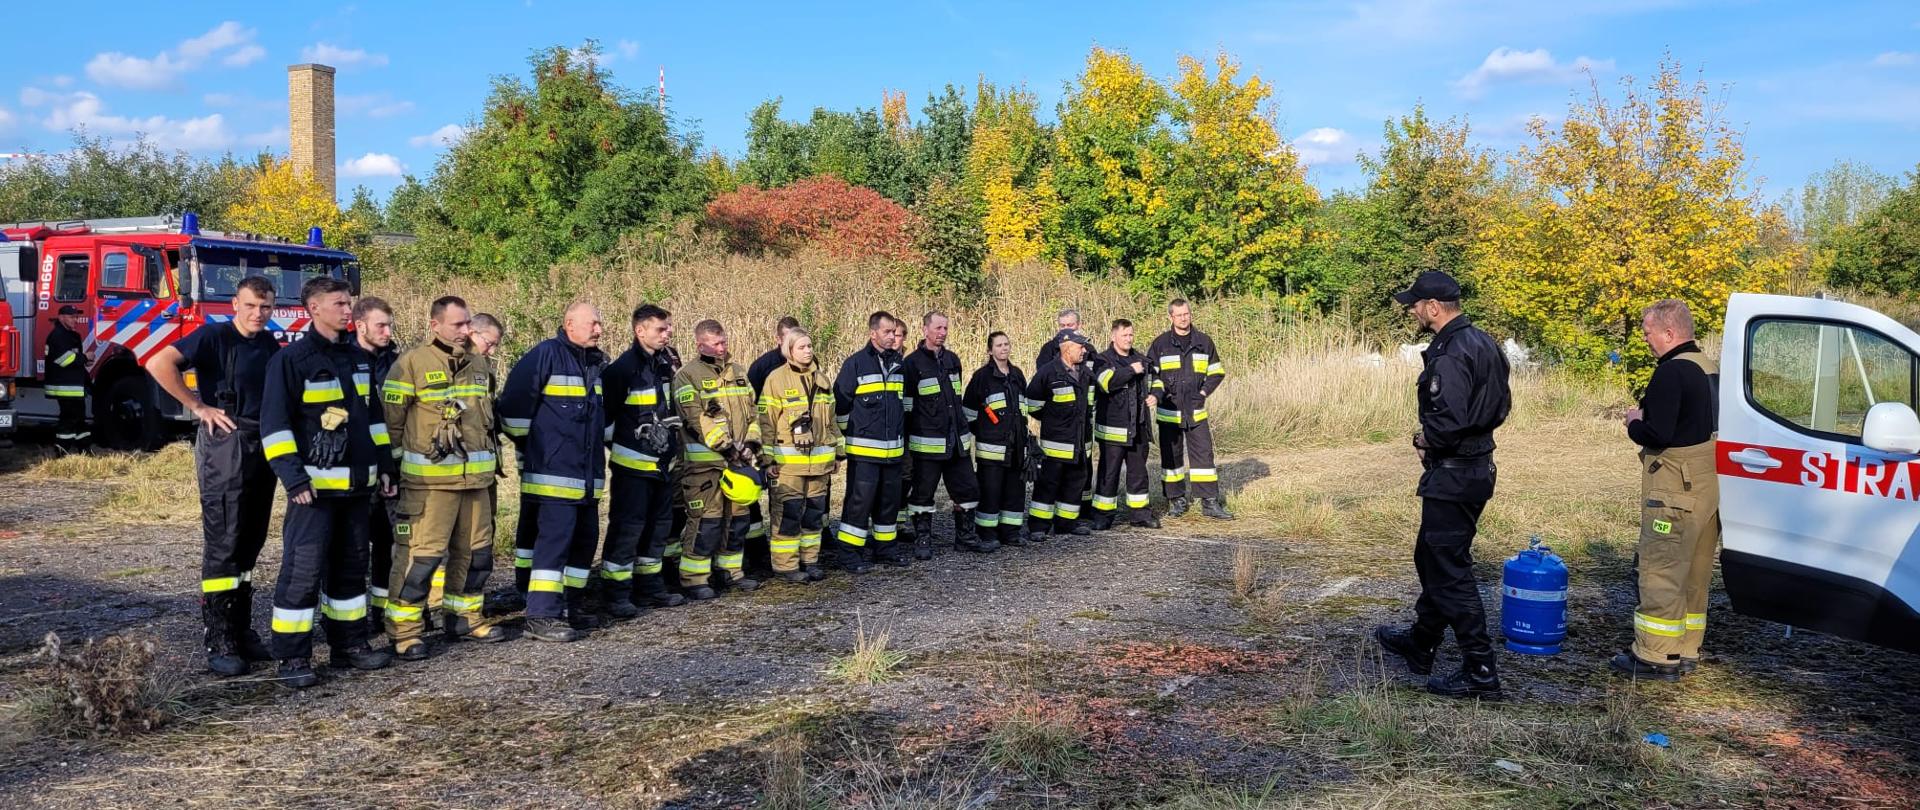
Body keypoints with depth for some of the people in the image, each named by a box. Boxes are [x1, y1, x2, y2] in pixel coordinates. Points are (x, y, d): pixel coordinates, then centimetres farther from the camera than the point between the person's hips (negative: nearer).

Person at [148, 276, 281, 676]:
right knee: (222, 545, -5)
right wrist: (199, 407, -16)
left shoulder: (268, 342, 12)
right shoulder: (214, 336, -8)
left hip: (263, 448, 7)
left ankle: (242, 631, 21)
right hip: (225, 446, -7)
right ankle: (218, 643, -1)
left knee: (250, 543, 12)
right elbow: (159, 364, -21)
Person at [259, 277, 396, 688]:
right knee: (303, 571, -5)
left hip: (357, 484, 7)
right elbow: (275, 424, -11)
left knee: (351, 567, 14)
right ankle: (293, 658, 3)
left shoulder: (358, 358, 13)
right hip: (315, 485, -7)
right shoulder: (291, 360, -8)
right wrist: (293, 477, -17)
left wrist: (384, 466, 16)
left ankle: (349, 644, 25)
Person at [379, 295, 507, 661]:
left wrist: (490, 459, 23)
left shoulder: (480, 365, 12)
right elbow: (391, 420, -6)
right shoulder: (412, 364, -8)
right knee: (421, 552, -7)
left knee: (475, 551, 13)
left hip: (476, 477, 7)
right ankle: (404, 630, 3)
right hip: (430, 478, -7)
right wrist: (394, 468, -5)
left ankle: (465, 617, 27)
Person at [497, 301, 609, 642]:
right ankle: (542, 617, -8)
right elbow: (513, 403, -13)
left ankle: (570, 607, 25)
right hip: (554, 473, -9)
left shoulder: (595, 362, 15)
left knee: (585, 540, 13)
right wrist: (527, 446, -4)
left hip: (589, 475, 9)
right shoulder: (546, 354, -11)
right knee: (554, 540, -11)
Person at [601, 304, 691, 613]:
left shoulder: (663, 363, 10)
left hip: (662, 462, 8)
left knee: (659, 525, 14)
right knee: (627, 527, -4)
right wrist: (617, 447, -5)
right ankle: (615, 593, 4)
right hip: (633, 464, -8)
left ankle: (650, 587, 25)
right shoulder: (624, 367, -15)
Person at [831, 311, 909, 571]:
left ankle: (884, 547, 24)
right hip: (864, 449, -6)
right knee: (860, 499, -7)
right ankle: (846, 552, 0)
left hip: (893, 449, 6)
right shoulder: (855, 364, -9)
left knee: (890, 499, 12)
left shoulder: (897, 363, 11)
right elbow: (840, 403, -6)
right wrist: (850, 432, 0)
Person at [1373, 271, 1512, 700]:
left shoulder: (1450, 354, -23)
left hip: (1452, 475, -11)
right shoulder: (1481, 342, 9)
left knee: (1450, 571, -3)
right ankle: (1420, 644, 38)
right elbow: (1500, 404, 17)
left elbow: (1449, 420, -31)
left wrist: (1425, 441, -10)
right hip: (1477, 466, 11)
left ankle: (1480, 672, 3)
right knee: (1432, 557, 23)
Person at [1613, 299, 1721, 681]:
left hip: (1675, 489, -10)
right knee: (1694, 573, 16)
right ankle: (1686, 651, 26)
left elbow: (1658, 434, -24)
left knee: (1661, 571, -3)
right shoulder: (1710, 368, 13)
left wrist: (1634, 424, -5)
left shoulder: (1672, 371, -18)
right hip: (1709, 485, 10)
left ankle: (1656, 656, 1)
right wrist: (1645, 418, 10)